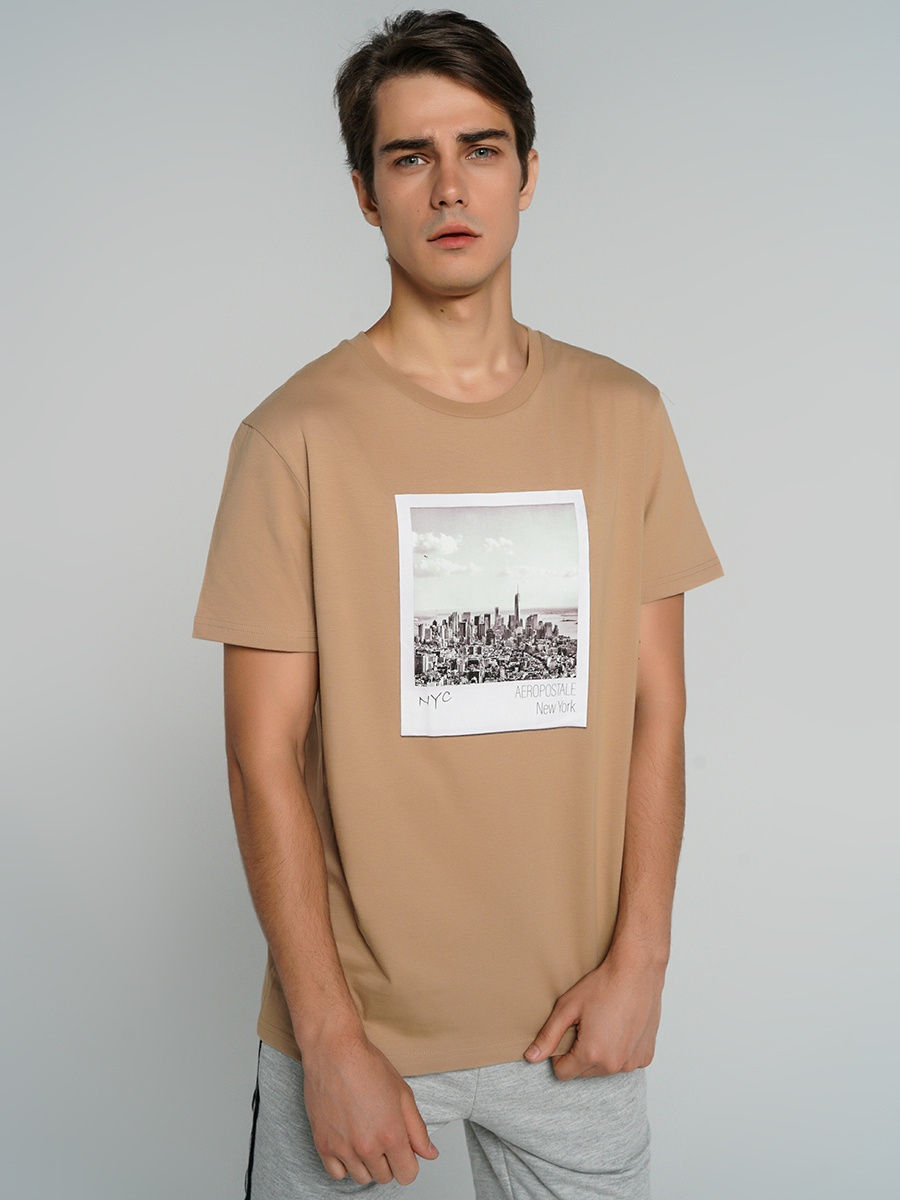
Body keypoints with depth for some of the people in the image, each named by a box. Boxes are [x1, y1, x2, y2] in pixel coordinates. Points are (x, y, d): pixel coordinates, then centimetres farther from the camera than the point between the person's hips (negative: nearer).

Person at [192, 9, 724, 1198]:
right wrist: (329, 1039, -11)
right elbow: (265, 757, -10)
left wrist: (638, 961, -4)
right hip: (357, 1016, -2)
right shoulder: (296, 436, -10)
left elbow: (656, 708, 2)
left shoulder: (622, 417, 1)